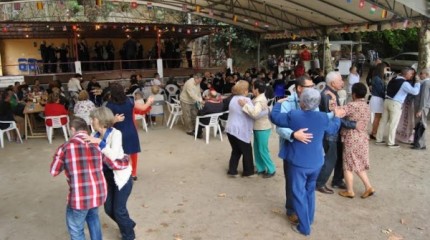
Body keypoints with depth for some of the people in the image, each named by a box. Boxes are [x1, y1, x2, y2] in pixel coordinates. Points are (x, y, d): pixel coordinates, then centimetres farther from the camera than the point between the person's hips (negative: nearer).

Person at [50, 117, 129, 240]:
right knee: (92, 216, 34)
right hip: (99, 193, 5)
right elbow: (115, 164, 11)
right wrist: (126, 161, 32)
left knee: (76, 230, 17)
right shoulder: (97, 145, 4)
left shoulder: (65, 147, -6)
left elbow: (53, 172, 6)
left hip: (79, 197, -4)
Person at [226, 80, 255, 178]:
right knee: (247, 152, 10)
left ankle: (232, 171, 19)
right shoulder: (247, 100, -14)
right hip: (240, 131, -8)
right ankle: (248, 172, 23)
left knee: (236, 151, 19)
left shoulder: (233, 99, 11)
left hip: (230, 129, 8)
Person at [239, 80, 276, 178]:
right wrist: (246, 104, 0)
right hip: (258, 128, 10)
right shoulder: (259, 98, 9)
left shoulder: (260, 101, -22)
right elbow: (254, 111, 12)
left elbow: (255, 114, -37)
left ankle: (271, 170, 11)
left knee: (263, 150, -2)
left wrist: (245, 105, -33)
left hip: (263, 128, -10)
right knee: (257, 149, 14)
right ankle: (261, 169, 25)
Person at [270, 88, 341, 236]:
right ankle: (309, 219, 39)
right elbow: (334, 129, 13)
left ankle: (304, 227, 16)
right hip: (316, 162, 5)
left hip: (298, 163, -4)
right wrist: (337, 117, 32)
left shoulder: (293, 116, -18)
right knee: (310, 191, 24)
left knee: (299, 194, 8)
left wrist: (278, 103, 15)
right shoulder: (323, 118, -7)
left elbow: (274, 117, -3)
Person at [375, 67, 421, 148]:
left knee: (383, 121, 10)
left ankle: (379, 140, 16)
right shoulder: (405, 83, -12)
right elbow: (415, 91, -18)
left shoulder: (393, 80, 12)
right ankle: (391, 143, 6)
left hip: (387, 101, 7)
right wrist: (417, 82, -7)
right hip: (396, 104, -7)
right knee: (393, 124, 0)